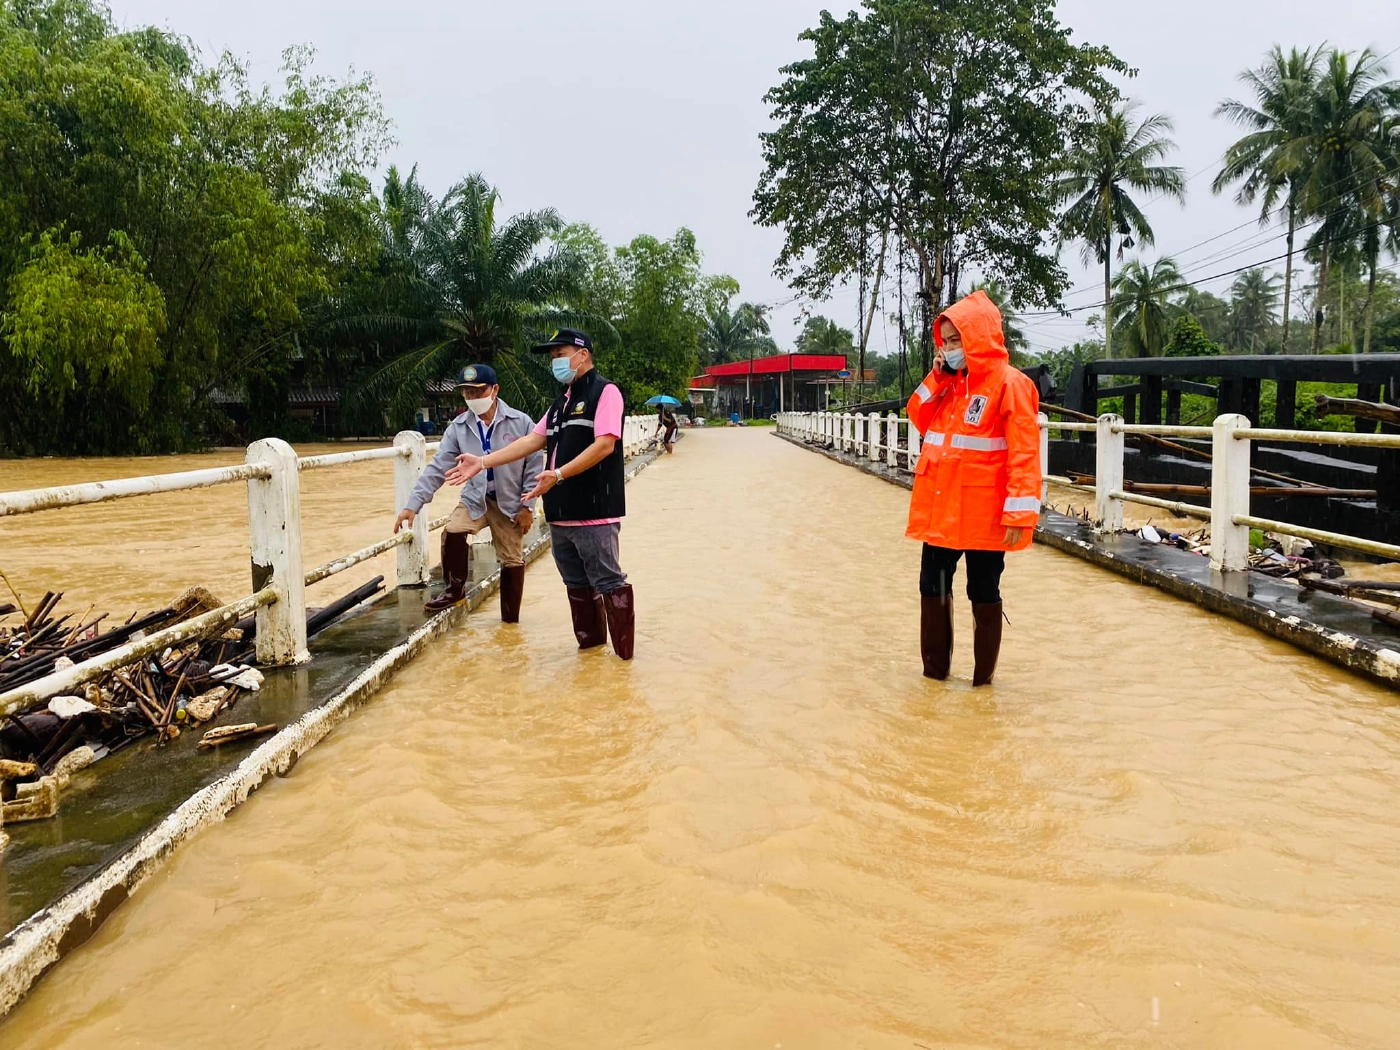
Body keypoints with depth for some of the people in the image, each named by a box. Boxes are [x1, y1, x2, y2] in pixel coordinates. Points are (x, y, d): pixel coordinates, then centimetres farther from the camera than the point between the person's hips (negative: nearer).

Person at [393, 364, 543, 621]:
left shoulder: (521, 423, -14)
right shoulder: (458, 427, -7)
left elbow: (534, 467, -8)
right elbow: (438, 467, -8)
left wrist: (527, 506, -9)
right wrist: (414, 504, -17)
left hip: (510, 503, -1)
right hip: (475, 498, 1)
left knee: (512, 560, 6)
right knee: (453, 532, -25)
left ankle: (510, 621, 21)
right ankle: (454, 590, -2)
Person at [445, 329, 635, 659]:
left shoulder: (605, 392, -7)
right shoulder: (561, 402, 20)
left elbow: (605, 445, -19)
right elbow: (533, 440, 17)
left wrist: (558, 474, -27)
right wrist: (483, 462, 8)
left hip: (594, 512, -9)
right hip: (561, 512, 9)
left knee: (608, 582, -4)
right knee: (576, 583, 15)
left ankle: (624, 654, 4)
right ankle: (590, 642, 26)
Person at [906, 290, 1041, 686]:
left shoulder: (1009, 383, -12)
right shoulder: (949, 382, 10)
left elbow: (1024, 453, -17)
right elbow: (921, 420, 17)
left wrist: (1019, 513, -23)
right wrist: (936, 379, 3)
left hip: (983, 514, -7)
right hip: (939, 510, 7)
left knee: (984, 594, 6)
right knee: (933, 587, 13)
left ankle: (983, 676, 17)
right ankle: (935, 668, 26)